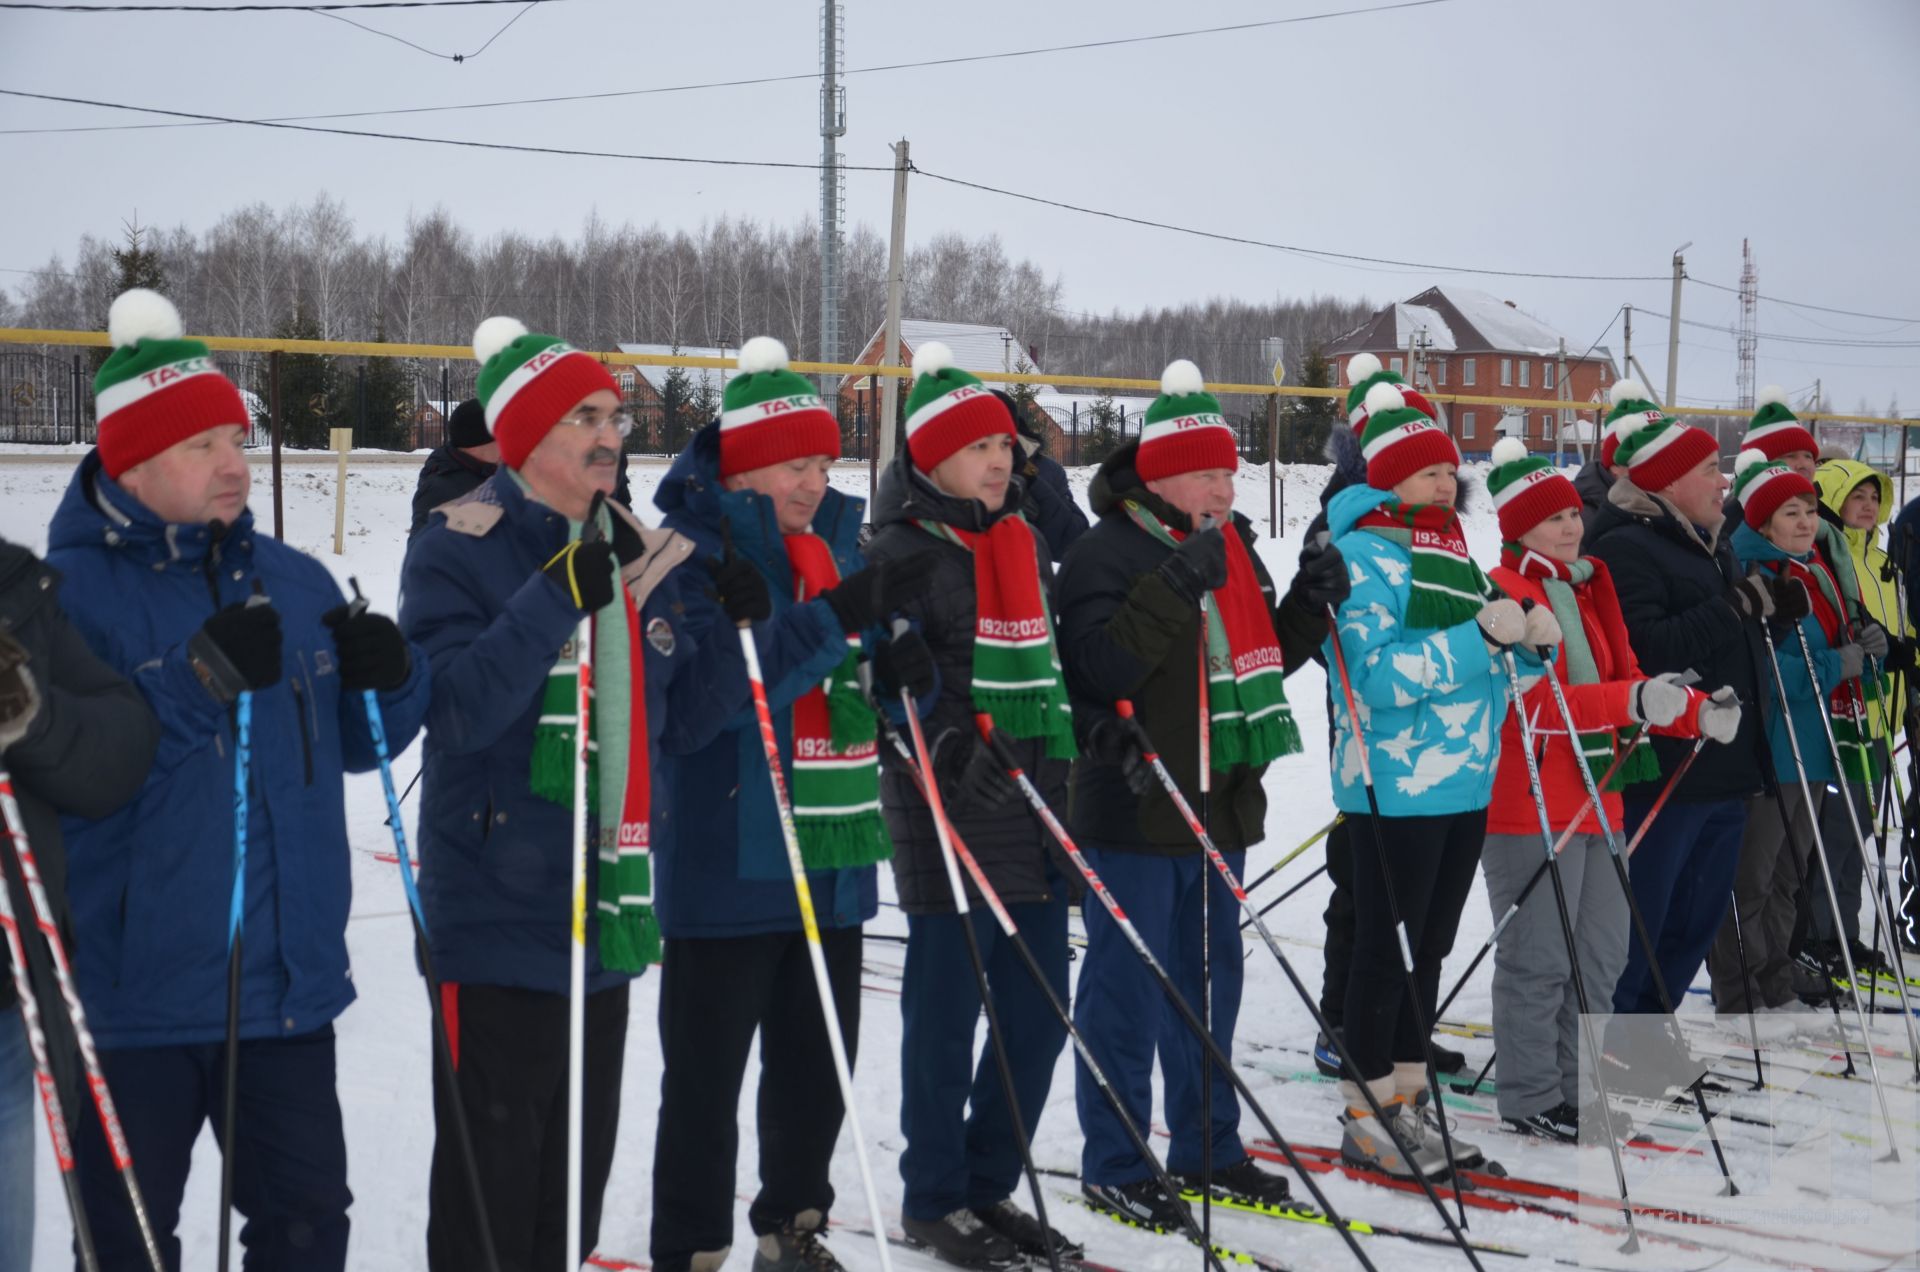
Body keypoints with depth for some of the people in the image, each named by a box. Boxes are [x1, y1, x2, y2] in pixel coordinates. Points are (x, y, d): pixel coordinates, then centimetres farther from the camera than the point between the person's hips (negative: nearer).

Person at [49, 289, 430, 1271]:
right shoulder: (70, 591, -9)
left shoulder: (294, 582, 8)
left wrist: (390, 680, -6)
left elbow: (352, 745, 16)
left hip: (289, 979, 5)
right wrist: (202, 678, -27)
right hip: (132, 994, -4)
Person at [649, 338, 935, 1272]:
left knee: (817, 1064, 16)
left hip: (831, 866, 7)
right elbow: (712, 685, -25)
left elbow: (860, 694, 19)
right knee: (707, 1078, 1)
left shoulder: (839, 543, 12)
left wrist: (902, 671, -5)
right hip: (727, 867, -7)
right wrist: (837, 617, -30)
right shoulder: (693, 550, -10)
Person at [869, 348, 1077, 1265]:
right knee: (948, 1011, 1)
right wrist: (949, 757, -28)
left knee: (1039, 1013, 10)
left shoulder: (1024, 540, 15)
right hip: (947, 820, -7)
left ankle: (989, 1185, 24)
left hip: (1035, 811, 7)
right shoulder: (905, 551, -8)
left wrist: (1083, 750, 20)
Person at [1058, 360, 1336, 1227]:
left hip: (1218, 806, 8)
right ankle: (1113, 1168, 7)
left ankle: (1205, 1147, 28)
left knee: (1210, 984, 16)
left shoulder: (1233, 551, 13)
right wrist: (1178, 585, -29)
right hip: (1134, 809, -8)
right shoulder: (1108, 555, -12)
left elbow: (1263, 659, 20)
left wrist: (1308, 607, 3)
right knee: (1128, 990, -2)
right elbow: (1100, 666, -26)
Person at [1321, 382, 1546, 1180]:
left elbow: (1484, 670, 20)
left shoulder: (1453, 554, 15)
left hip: (1466, 784, 8)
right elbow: (1378, 674, -22)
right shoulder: (1361, 556, -11)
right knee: (1386, 949, -2)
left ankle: (1403, 1106, 23)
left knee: (1430, 948, 13)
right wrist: (1479, 636, -26)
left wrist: (1533, 640, 0)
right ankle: (1365, 1119, 7)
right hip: (1395, 786, -8)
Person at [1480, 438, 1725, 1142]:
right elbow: (1534, 700, -22)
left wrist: (1698, 714, 2)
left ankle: (1575, 1087, 24)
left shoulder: (1587, 591, 18)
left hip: (1595, 797, 9)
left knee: (1601, 952, 13)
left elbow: (1624, 678, 18)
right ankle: (1531, 1098, 7)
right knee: (1538, 957, -4)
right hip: (1527, 806, -9)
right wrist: (1631, 701, -31)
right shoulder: (1501, 594, -11)